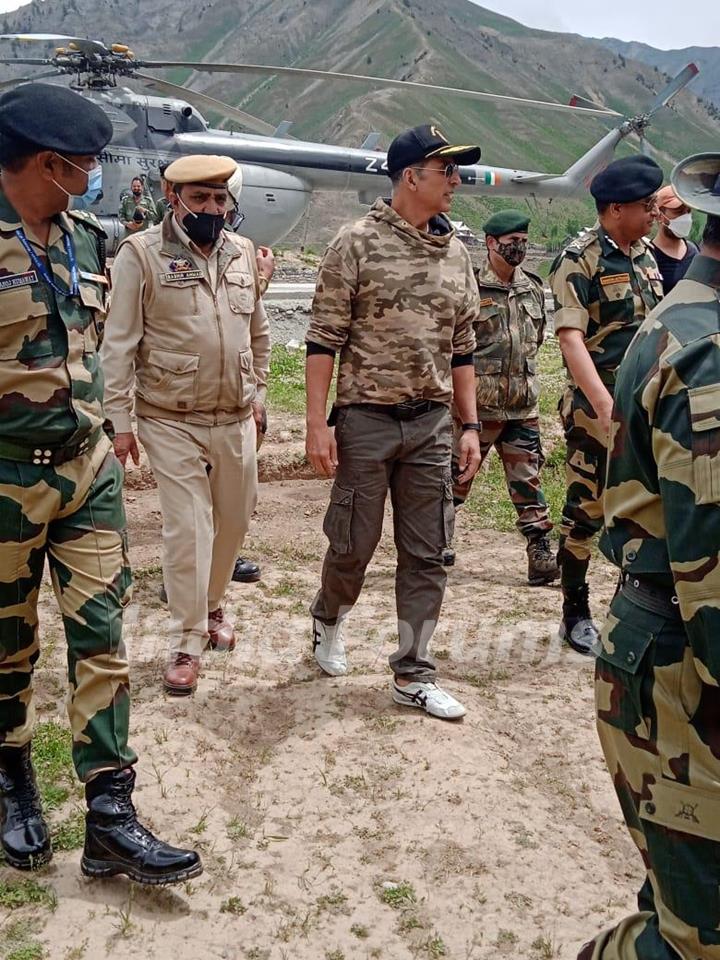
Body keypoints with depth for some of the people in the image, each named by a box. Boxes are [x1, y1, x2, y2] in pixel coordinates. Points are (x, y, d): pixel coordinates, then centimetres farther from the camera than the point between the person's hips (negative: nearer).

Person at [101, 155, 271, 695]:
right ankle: (188, 644, 11)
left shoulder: (244, 254, 7)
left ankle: (212, 605, 39)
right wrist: (120, 419, -12)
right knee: (187, 531, -3)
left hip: (236, 419, 5)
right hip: (172, 422, -5)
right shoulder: (142, 254, -8)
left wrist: (258, 393, 16)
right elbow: (120, 343, -9)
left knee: (234, 520, 15)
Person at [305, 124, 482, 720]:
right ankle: (329, 621, 38)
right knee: (353, 544, 6)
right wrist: (317, 424, -14)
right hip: (365, 419, -5)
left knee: (428, 555, 6)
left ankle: (413, 675, 18)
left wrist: (470, 426, 10)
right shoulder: (358, 244, -6)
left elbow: (462, 348, 14)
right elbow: (324, 341, -8)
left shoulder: (456, 255, 10)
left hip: (432, 424, 5)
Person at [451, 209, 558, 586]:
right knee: (455, 480, 5)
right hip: (477, 405, -5)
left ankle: (541, 557, 12)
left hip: (523, 406, 5)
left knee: (528, 484, 7)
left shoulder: (534, 289, 10)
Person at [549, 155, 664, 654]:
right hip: (599, 407, -7)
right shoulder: (579, 260, -10)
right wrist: (605, 404, -29)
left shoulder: (647, 254, 12)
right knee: (586, 511, 3)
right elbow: (571, 337, -19)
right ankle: (576, 613, 17)